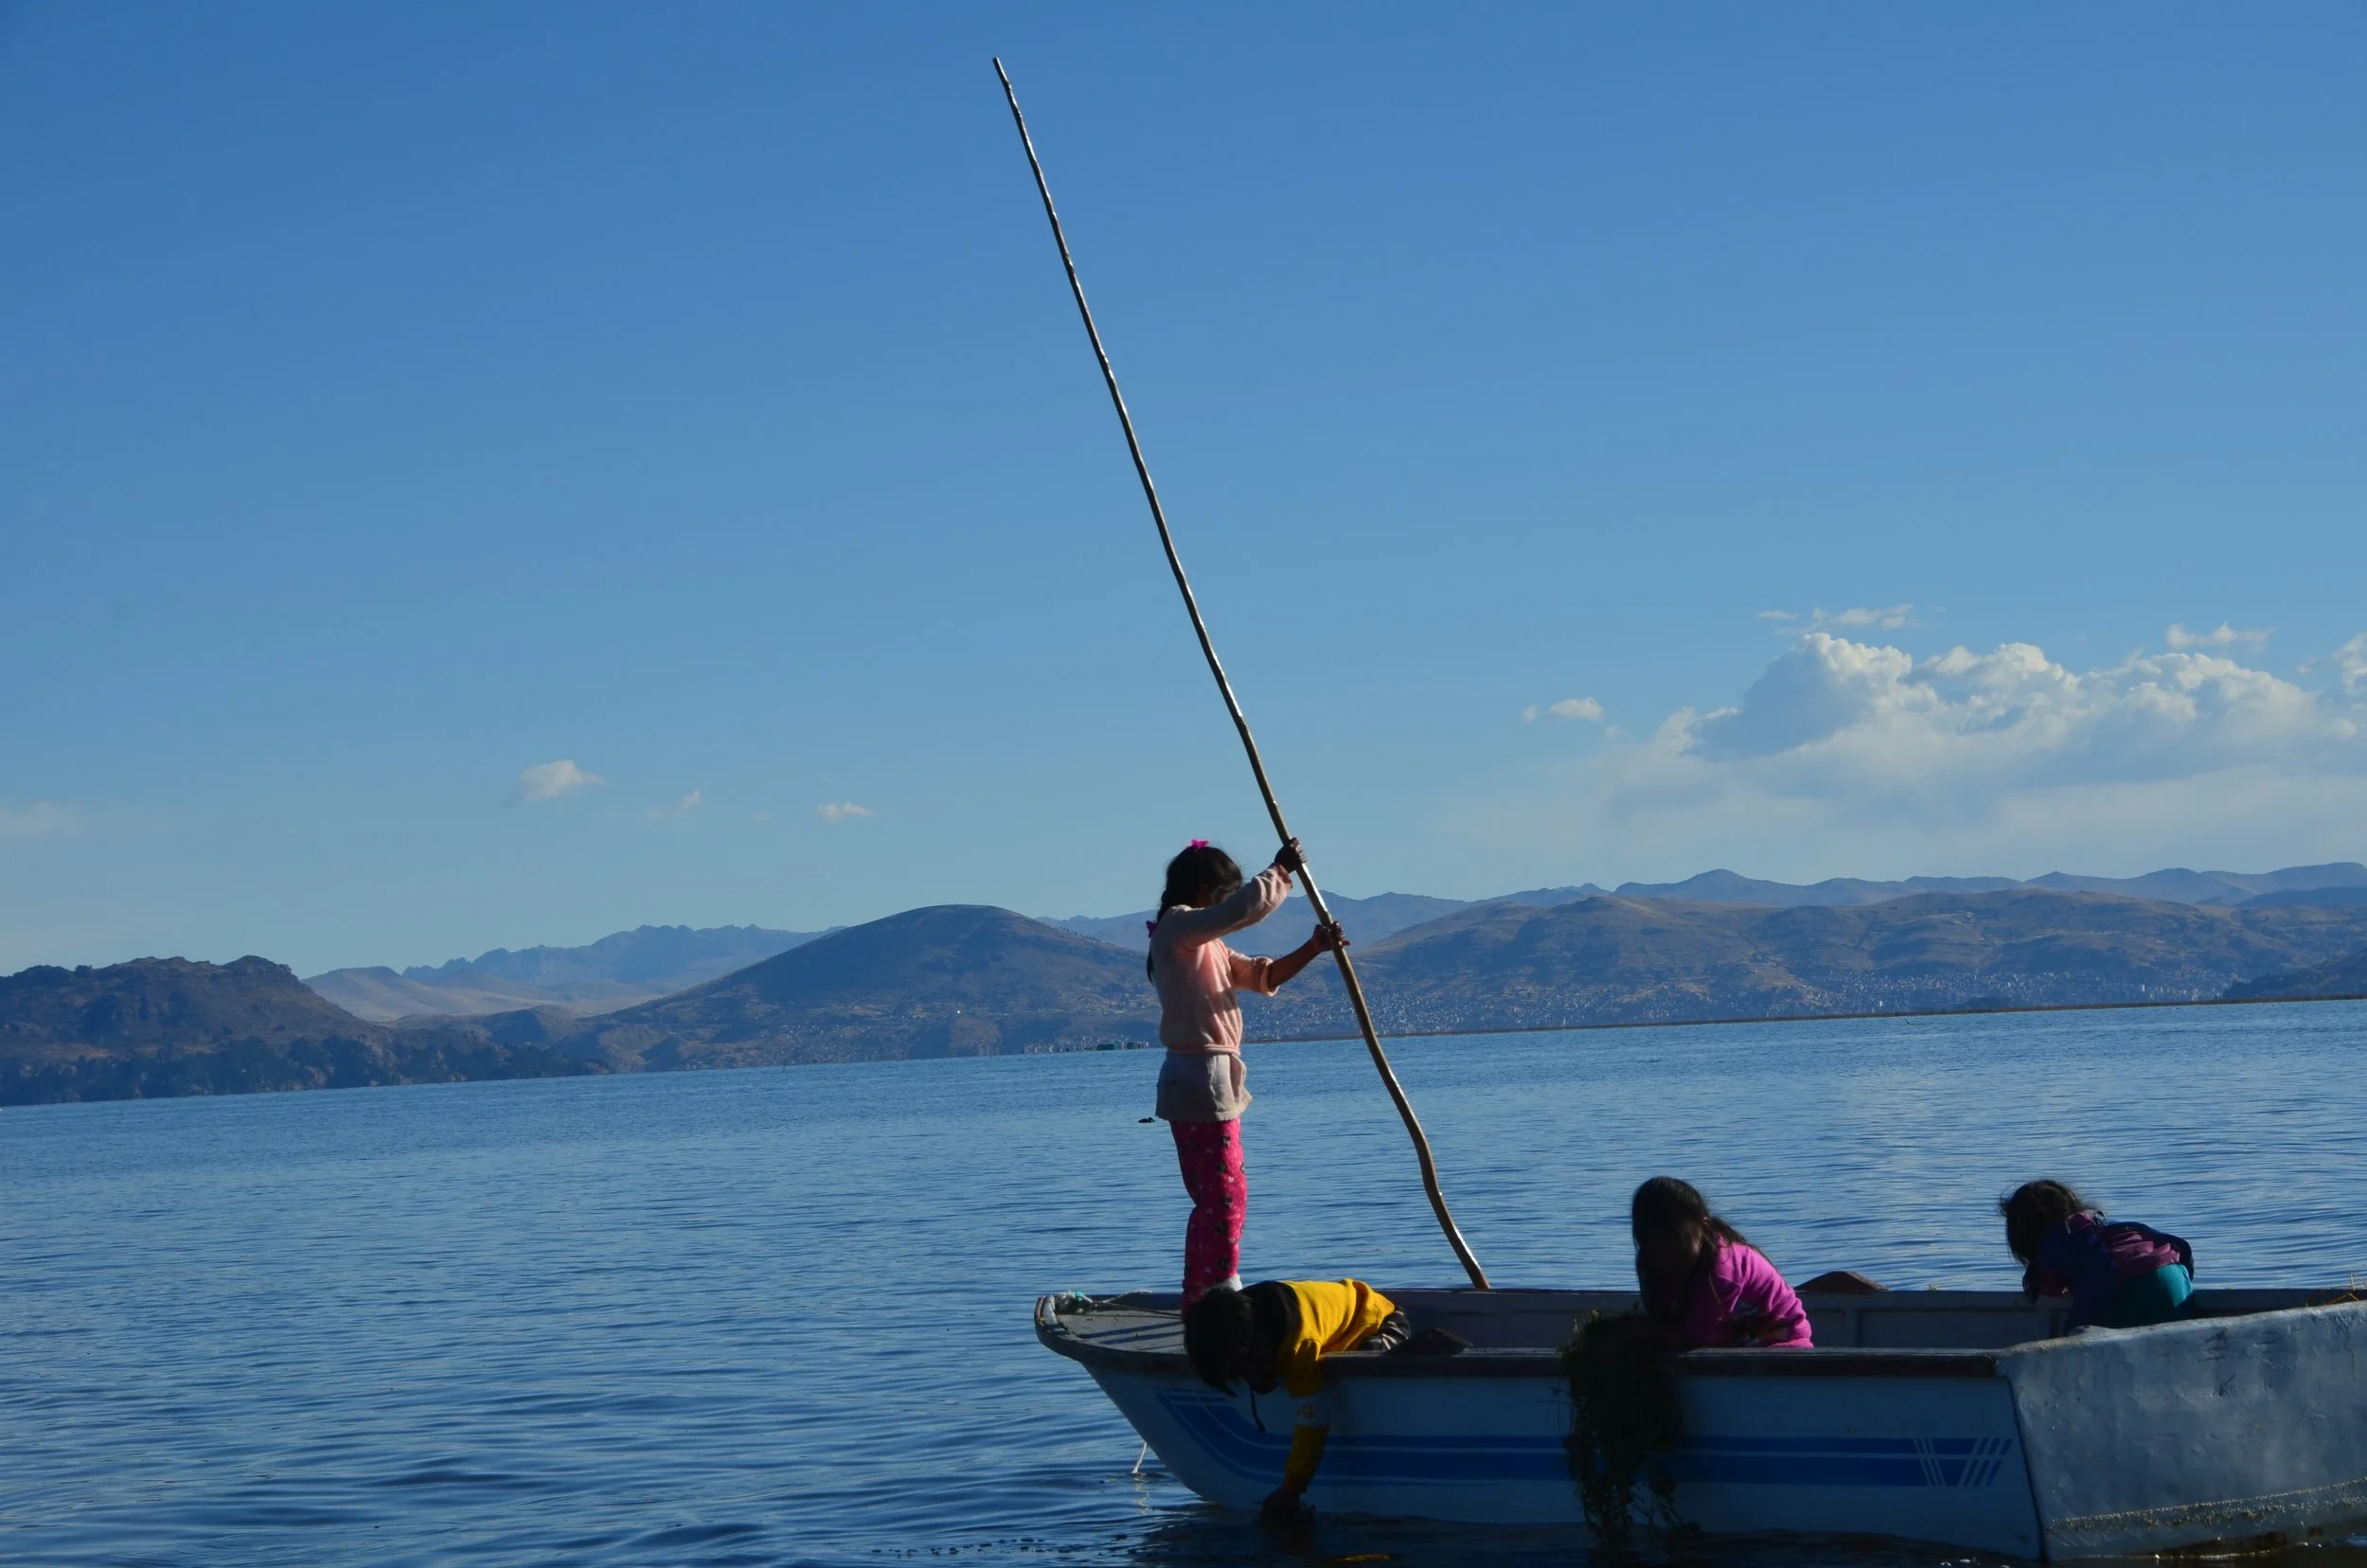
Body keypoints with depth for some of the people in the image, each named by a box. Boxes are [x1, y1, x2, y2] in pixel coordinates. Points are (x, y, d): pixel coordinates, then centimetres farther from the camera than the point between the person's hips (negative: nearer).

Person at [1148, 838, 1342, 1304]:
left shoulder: (1207, 945, 21)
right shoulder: (1177, 926, -12)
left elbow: (1261, 976, 17)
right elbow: (1248, 906, -26)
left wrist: (1313, 948, 4)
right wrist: (1282, 870, -10)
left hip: (1211, 1081, 11)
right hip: (1202, 1078, -11)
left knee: (1210, 1198, 15)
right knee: (1226, 1193, -9)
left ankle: (1198, 1299, 20)